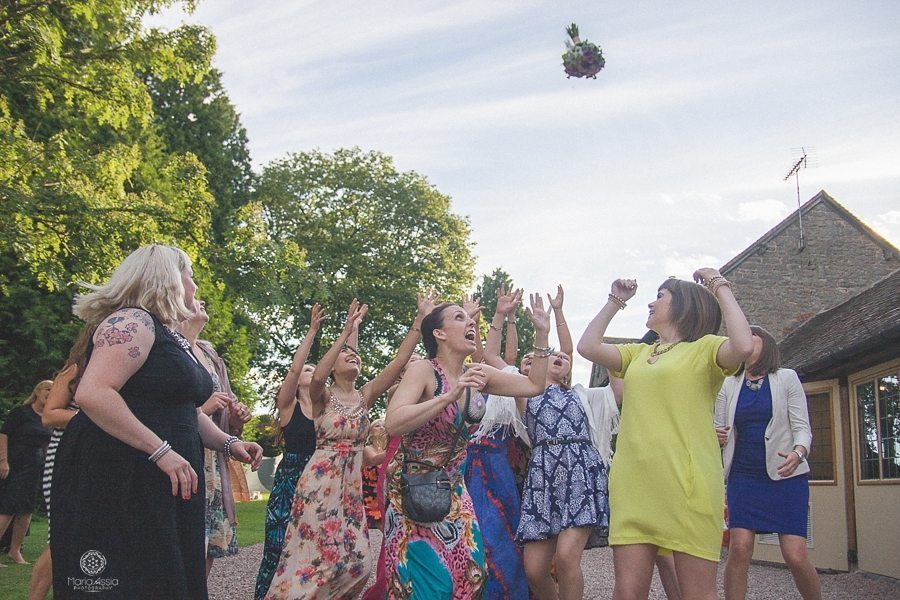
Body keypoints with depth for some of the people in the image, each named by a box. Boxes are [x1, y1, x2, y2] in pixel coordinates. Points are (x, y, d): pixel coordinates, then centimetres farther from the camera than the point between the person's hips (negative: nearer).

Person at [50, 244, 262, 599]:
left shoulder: (171, 338, 19)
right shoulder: (133, 322, -11)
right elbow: (91, 393, -25)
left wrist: (228, 443, 11)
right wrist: (161, 451, -24)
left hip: (164, 486, 10)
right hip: (116, 480, -10)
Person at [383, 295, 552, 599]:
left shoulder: (475, 375, 2)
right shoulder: (423, 371, -17)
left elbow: (533, 385, 6)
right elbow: (392, 424, -31)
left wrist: (542, 334, -1)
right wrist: (449, 396, -36)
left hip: (453, 491, 7)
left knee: (469, 572, 1)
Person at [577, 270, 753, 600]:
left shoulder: (704, 348, 3)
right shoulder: (639, 354, 23)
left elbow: (743, 346, -17)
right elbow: (588, 347, 17)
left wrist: (721, 289, -7)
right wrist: (615, 302, 23)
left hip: (686, 485, -6)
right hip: (632, 486, 6)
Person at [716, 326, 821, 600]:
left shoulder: (787, 378, 4)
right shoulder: (729, 385, 10)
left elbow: (802, 427, -2)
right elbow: (719, 429, 15)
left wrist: (798, 452, -23)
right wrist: (716, 435, -10)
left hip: (785, 475, -2)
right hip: (743, 476, 2)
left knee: (796, 555, -9)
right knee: (739, 549, -12)